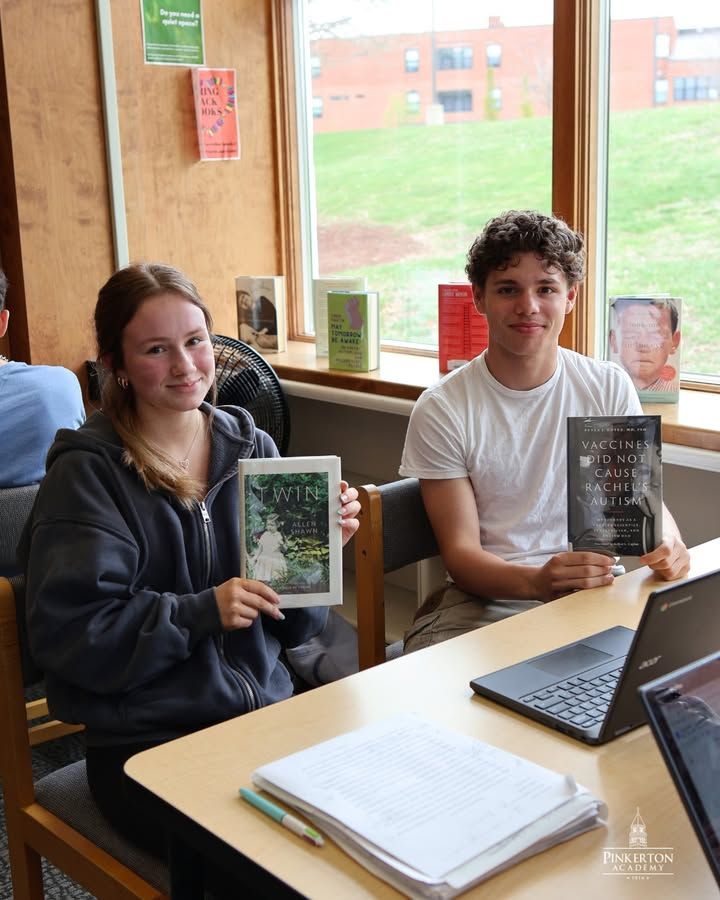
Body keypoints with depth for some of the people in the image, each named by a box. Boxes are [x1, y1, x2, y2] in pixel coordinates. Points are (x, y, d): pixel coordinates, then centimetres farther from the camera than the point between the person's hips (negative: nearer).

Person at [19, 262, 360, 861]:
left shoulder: (253, 450, 7)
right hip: (147, 740, -4)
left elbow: (292, 626, 10)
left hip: (268, 707, 5)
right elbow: (65, 633, -11)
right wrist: (202, 611, -19)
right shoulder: (86, 474, -6)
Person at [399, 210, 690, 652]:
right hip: (483, 604, -2)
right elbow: (460, 550, -9)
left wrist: (667, 542, -19)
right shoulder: (442, 410, -6)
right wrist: (536, 582, -30)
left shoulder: (610, 387, 4)